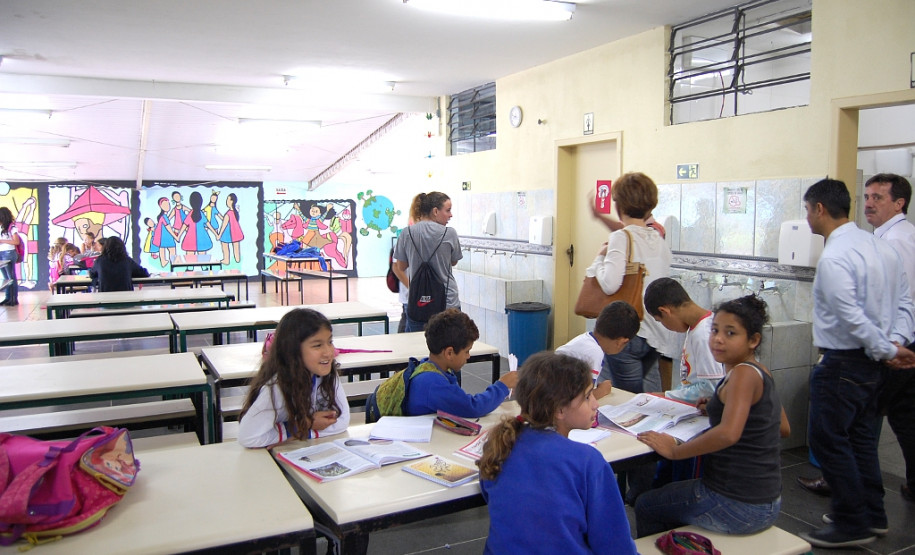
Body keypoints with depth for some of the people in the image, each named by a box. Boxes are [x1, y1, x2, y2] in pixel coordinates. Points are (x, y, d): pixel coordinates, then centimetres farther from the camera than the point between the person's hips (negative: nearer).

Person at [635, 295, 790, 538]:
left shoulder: (744, 373, -21)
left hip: (736, 506, -9)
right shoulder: (762, 372, 6)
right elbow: (784, 429, 19)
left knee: (645, 507, 13)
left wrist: (675, 451, -23)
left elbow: (728, 434, -35)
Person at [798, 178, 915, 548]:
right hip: (872, 363, 10)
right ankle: (872, 515, 32)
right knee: (861, 438, 20)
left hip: (843, 363, -10)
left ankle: (852, 524, 11)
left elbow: (852, 319, -25)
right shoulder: (880, 246, 8)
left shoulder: (833, 258, -21)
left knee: (828, 441, 2)